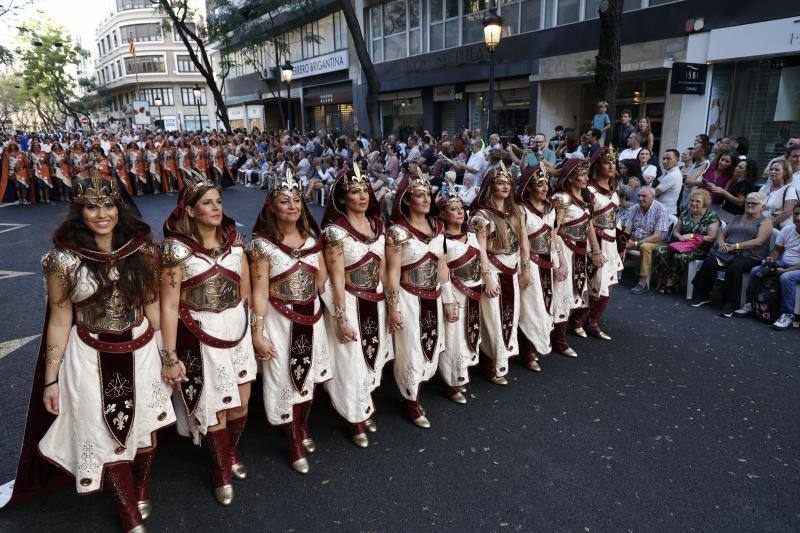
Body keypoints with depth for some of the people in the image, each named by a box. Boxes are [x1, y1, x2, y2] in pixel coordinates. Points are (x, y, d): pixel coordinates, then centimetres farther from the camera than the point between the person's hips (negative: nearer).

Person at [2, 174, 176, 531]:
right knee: (107, 435, 12)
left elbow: (152, 303, 2)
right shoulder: (64, 258, -13)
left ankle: (141, 491, 47)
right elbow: (60, 321, -6)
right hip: (91, 359, -1)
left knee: (144, 425, 18)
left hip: (142, 351, 2)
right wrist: (50, 380, -3)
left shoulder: (142, 248, -7)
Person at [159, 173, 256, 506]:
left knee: (241, 403, 14)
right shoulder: (177, 247, -14)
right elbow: (169, 305, -13)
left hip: (238, 328, 4)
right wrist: (171, 355, -13)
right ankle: (222, 470, 35)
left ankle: (231, 451, 44)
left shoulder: (234, 238, 0)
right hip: (199, 335, -4)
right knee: (215, 407, 9)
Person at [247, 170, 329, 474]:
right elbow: (260, 291, -15)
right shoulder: (262, 243, -14)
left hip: (311, 316, 5)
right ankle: (294, 442, 27)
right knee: (284, 378, 8)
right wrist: (257, 333, -16)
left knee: (308, 374, 18)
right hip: (280, 319, -4)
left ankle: (303, 425, 43)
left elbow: (322, 277, 10)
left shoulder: (311, 235, 0)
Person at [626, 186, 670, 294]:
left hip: (654, 241, -5)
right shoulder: (635, 208, 2)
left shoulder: (660, 210, -15)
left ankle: (643, 283, -29)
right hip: (634, 239, 5)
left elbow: (657, 236, -22)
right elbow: (627, 229, 2)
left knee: (645, 247, -37)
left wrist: (637, 243, -29)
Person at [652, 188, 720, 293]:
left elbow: (712, 238, -9)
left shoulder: (712, 216, -1)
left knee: (679, 257, -36)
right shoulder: (686, 214, 13)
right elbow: (675, 232, 16)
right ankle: (665, 279, -18)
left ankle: (672, 282, -16)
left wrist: (693, 236, -14)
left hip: (700, 249, -5)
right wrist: (680, 237, -6)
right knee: (659, 251, -22)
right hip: (683, 245, 5)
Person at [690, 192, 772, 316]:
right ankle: (702, 295, -17)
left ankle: (730, 303, -28)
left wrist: (735, 246, -17)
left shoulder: (765, 221, 9)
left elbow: (759, 241, -7)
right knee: (709, 263, -27)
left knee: (734, 268, -37)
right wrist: (721, 243, -4)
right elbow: (722, 234, 21)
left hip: (749, 256, -4)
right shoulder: (737, 218, 26)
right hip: (727, 252, 4)